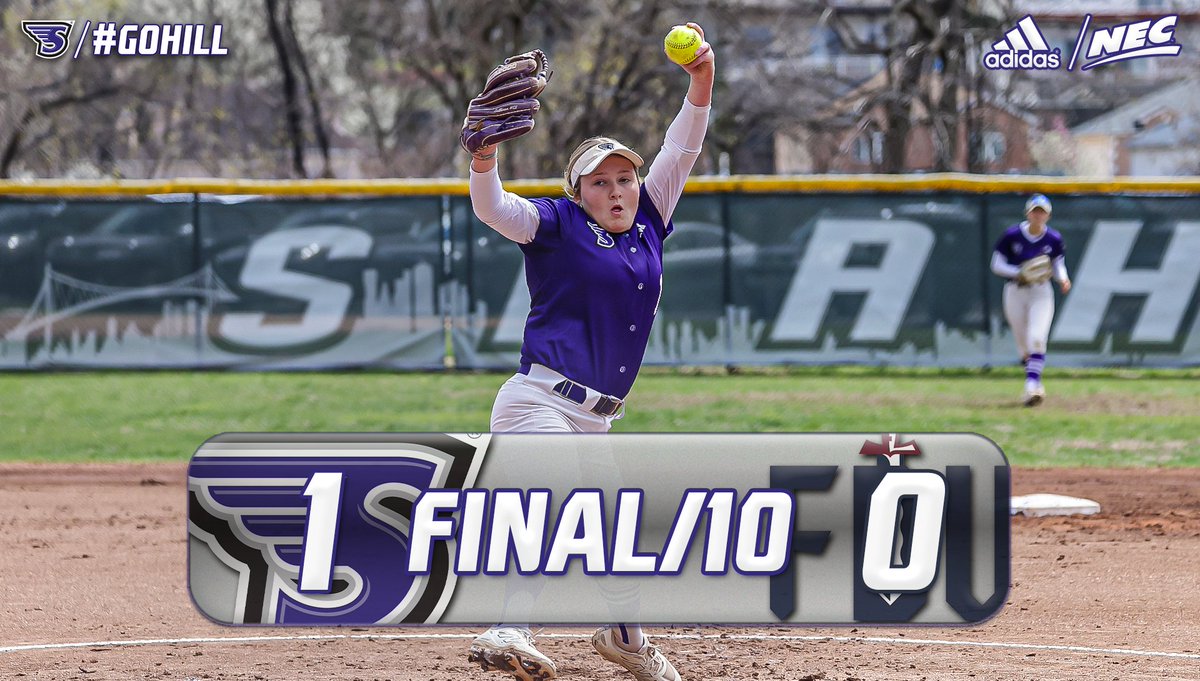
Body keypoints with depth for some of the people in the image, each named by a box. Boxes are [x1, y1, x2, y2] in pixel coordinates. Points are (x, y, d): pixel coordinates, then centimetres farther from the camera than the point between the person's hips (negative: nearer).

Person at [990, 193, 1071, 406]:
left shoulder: (1053, 239, -3)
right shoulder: (1012, 235, -8)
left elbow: (1058, 263, 11)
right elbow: (996, 264, -3)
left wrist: (1063, 279, -11)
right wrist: (1019, 273, -19)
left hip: (1041, 293, -1)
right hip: (1015, 292, 1)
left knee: (1036, 339, -19)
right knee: (1024, 346, 7)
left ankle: (1032, 388, -25)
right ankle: (1035, 385, 30)